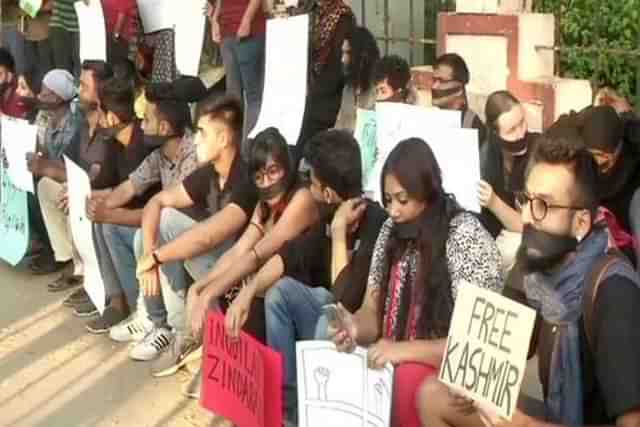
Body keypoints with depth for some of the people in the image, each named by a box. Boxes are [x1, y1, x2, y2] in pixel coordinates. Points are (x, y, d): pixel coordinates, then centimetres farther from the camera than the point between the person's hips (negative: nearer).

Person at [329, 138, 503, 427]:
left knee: (406, 380, -34)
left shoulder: (466, 238, -15)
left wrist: (405, 350, -28)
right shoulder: (392, 231, 5)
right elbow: (373, 310, 8)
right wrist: (355, 327, -15)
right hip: (395, 363, 6)